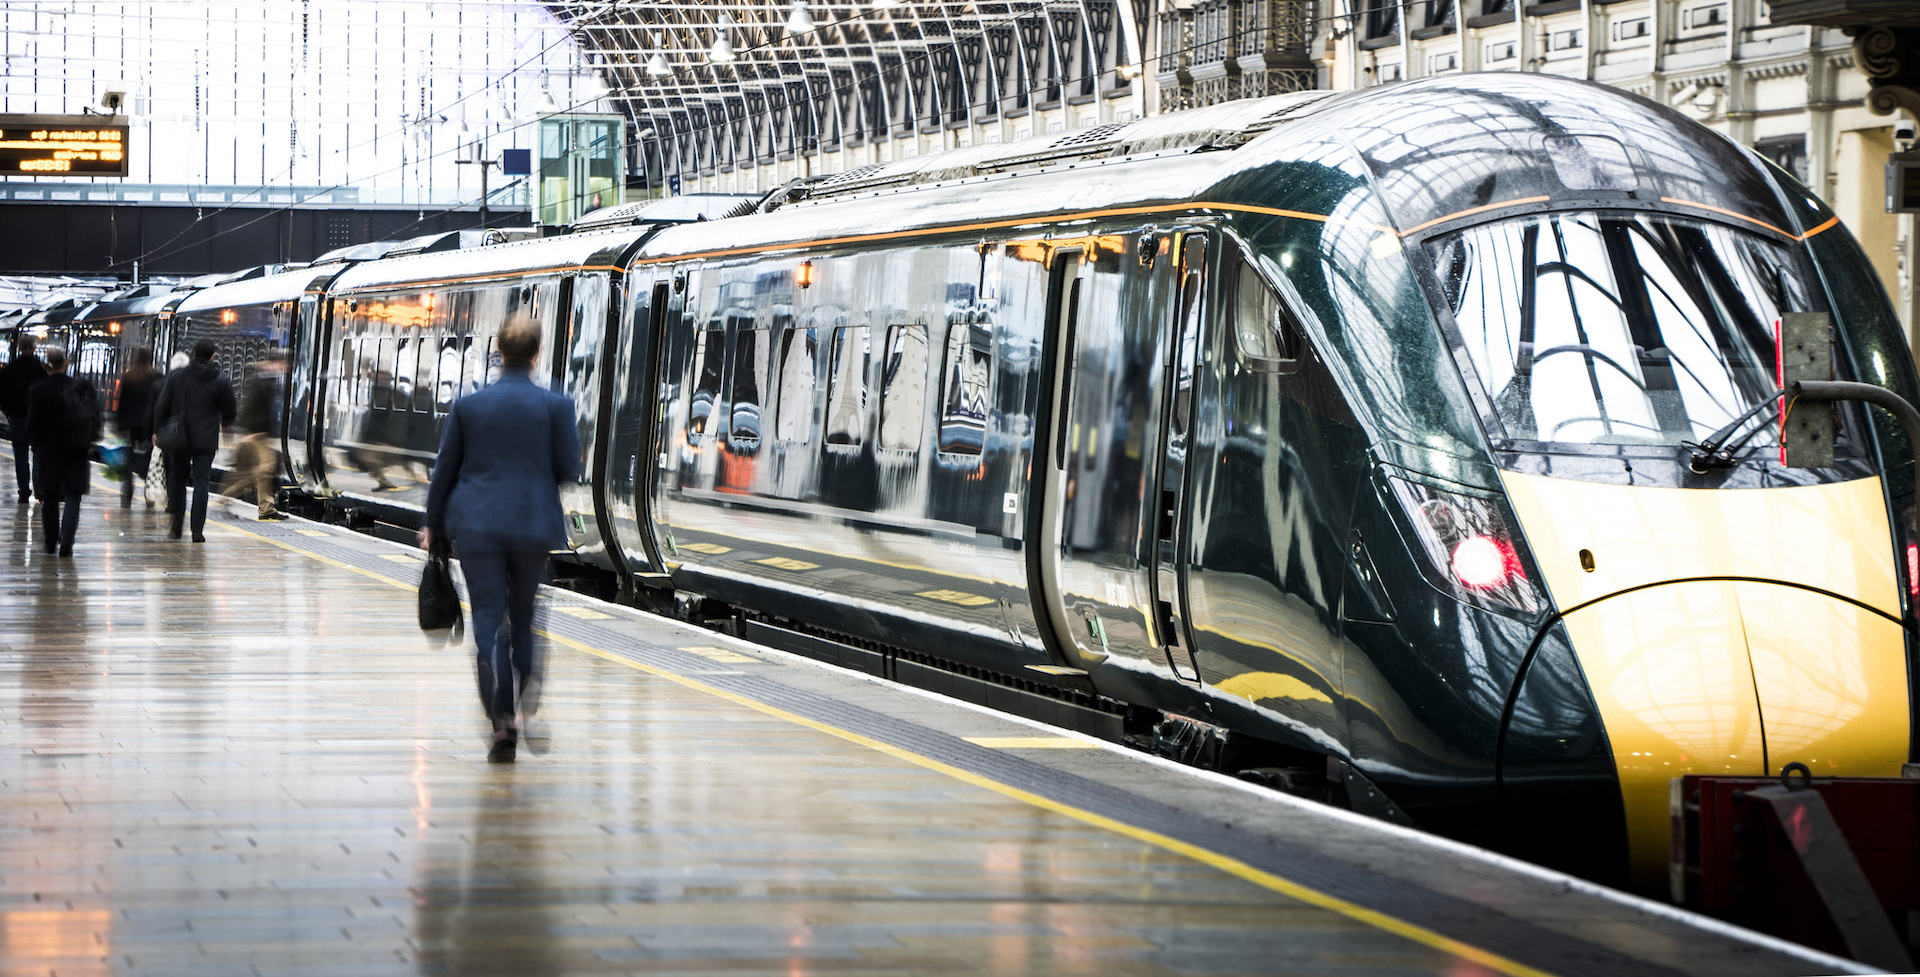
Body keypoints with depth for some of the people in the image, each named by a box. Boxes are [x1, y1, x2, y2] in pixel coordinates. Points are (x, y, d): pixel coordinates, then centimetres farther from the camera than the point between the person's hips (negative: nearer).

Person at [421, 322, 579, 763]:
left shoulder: (468, 405, 0)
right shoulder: (555, 405, -4)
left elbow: (445, 468, 5)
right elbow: (569, 466, 0)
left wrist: (433, 524, 16)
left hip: (477, 524, 0)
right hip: (535, 524, 0)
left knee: (488, 621, -1)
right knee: (525, 617, 17)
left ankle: (502, 723, -11)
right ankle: (524, 706, 12)